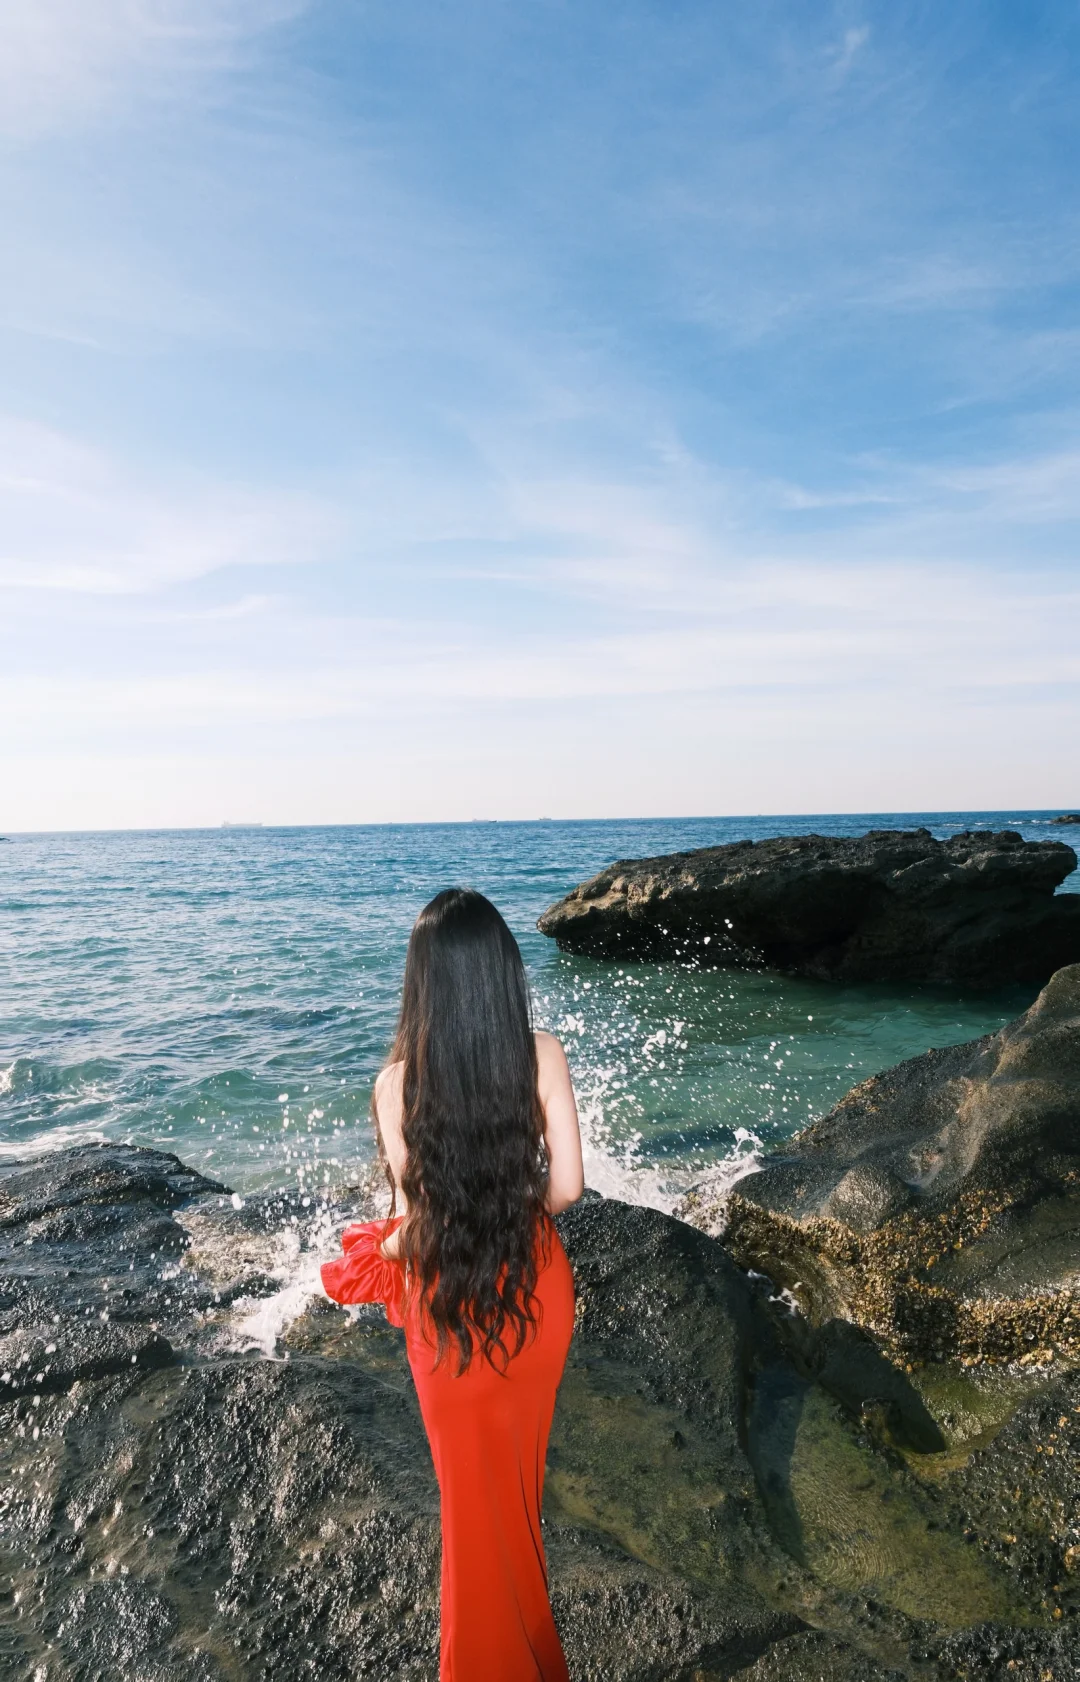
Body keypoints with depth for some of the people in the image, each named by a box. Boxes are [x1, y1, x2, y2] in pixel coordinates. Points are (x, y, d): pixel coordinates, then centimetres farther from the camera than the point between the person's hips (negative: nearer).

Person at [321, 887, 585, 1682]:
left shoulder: (398, 1082, -23)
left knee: (474, 1481, 24)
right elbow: (567, 1187, -11)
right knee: (520, 1461, 31)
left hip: (451, 1301, -3)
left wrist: (386, 1248, 5)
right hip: (537, 1289, 3)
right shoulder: (544, 1055, -17)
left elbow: (418, 1223, -17)